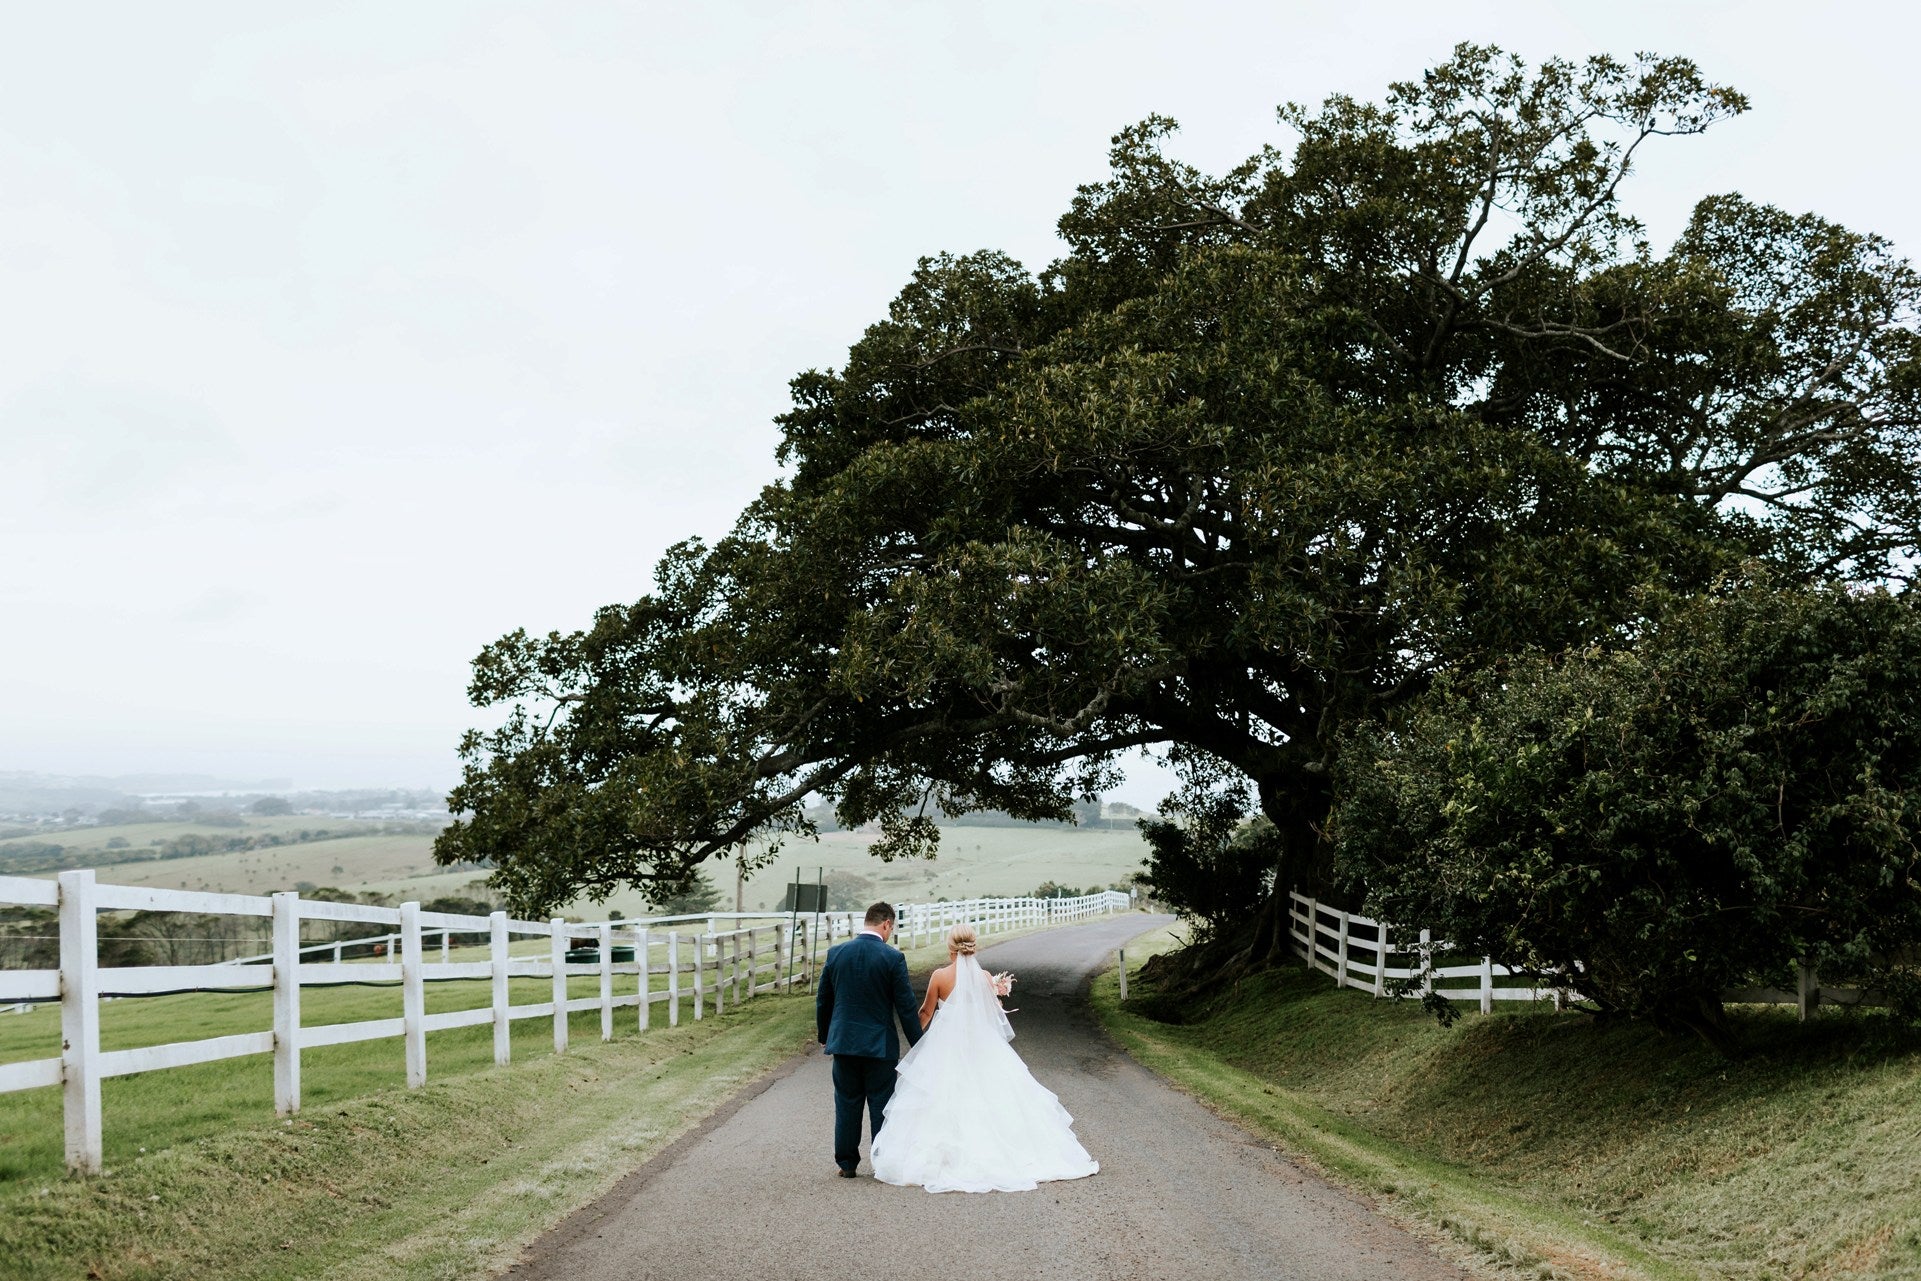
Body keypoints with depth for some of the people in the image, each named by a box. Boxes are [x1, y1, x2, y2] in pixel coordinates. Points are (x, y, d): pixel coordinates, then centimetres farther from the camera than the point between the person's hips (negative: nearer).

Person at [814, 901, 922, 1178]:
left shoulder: (836, 953, -1)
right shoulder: (893, 958, -11)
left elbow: (823, 999, 7)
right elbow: (906, 1006, -8)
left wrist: (824, 1035, 21)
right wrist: (918, 1046, 1)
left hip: (843, 1041, 3)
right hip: (880, 1044, -3)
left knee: (847, 1103, 11)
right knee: (881, 1105, 6)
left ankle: (846, 1163, 16)